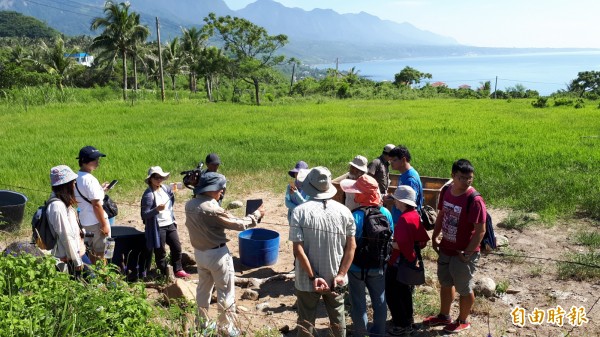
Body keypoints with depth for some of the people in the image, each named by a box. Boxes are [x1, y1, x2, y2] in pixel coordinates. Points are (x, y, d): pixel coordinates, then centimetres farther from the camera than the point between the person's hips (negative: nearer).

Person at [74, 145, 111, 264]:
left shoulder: (77, 178, 4)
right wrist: (104, 225, -16)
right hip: (96, 221, -9)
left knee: (93, 251, 20)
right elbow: (96, 205, -22)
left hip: (85, 220, 9)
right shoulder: (90, 180, -23)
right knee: (101, 253, 4)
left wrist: (100, 189, 14)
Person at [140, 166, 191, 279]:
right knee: (160, 252, 5)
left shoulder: (166, 188, 4)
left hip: (170, 224, 6)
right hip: (158, 227, -6)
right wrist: (157, 209, -31)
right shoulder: (148, 194, -16)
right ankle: (164, 275, 19)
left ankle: (178, 270, 25)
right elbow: (144, 214, -19)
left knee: (177, 247, 10)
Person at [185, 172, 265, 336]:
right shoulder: (212, 209, -28)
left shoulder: (190, 205, -4)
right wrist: (257, 214, -6)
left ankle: (202, 323, 36)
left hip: (199, 252, 8)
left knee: (203, 288, 23)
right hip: (217, 254, -8)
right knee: (226, 291, 8)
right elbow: (239, 224, -21)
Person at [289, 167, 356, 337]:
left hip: (307, 280, -2)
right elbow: (351, 246, -6)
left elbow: (298, 249, -19)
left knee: (306, 323, 15)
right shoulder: (344, 211, -7)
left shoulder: (300, 211, -15)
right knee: (338, 320, 22)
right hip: (335, 279, 2)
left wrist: (313, 277, -14)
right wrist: (340, 275, -4)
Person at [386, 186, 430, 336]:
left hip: (398, 263, -9)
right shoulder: (416, 215, 2)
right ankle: (408, 320, 37)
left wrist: (387, 243, -16)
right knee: (405, 292, 23)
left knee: (393, 295, 4)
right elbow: (424, 240, 7)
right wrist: (415, 248, 8)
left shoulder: (403, 219, -25)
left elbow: (401, 245, -31)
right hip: (410, 261, 9)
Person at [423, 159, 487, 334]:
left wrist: (467, 253, -20)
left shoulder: (474, 200, -25)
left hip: (463, 253, -7)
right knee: (445, 283, 24)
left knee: (464, 289, 13)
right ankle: (444, 316, 45)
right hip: (446, 249, 7)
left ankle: (462, 321, 35)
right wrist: (434, 237, 7)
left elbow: (481, 230, -22)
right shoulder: (447, 191, -4)